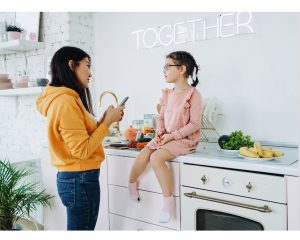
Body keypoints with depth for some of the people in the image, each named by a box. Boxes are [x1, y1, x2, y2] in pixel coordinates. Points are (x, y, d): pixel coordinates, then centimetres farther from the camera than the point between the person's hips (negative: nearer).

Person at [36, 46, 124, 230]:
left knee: (79, 228, 19)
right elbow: (82, 150, -21)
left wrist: (105, 120, 3)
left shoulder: (66, 98, 11)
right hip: (80, 180, -10)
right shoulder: (66, 101, -19)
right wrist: (107, 122, -13)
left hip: (74, 177, 10)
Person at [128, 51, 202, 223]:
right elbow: (161, 117, 14)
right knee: (143, 155, -11)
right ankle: (132, 184, 18)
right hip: (166, 138, 7)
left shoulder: (193, 94, -12)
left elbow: (194, 124, -15)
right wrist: (159, 133, -5)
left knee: (156, 157, -27)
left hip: (184, 139, -6)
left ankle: (168, 200, -14)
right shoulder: (167, 94, 11)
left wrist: (173, 135, -19)